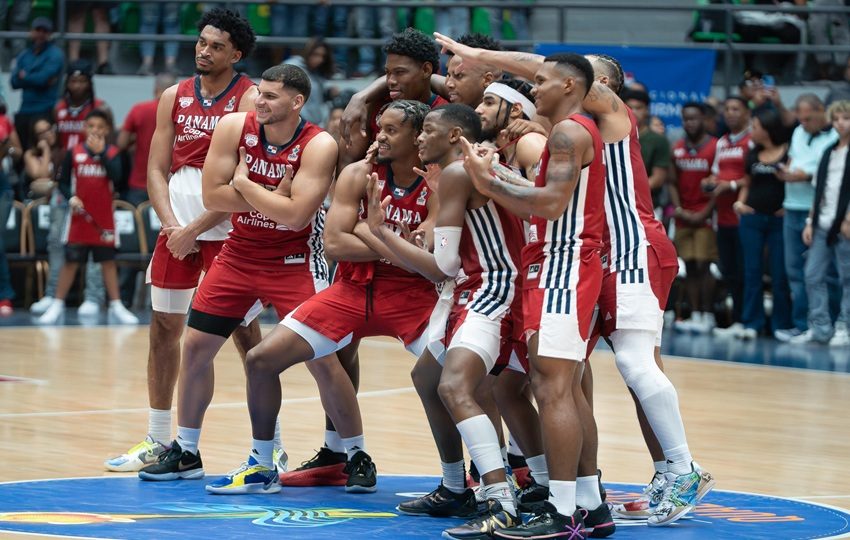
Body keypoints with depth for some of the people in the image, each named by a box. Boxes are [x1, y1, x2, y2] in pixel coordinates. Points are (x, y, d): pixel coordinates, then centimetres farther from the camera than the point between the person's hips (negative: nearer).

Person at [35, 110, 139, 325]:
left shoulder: (112, 153, 1)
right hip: (80, 217, 0)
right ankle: (57, 306, 8)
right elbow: (63, 182, 3)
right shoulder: (74, 153, 0)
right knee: (70, 261, 2)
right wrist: (71, 197, -15)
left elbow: (117, 179, -15)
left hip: (104, 218, 0)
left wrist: (101, 153, -16)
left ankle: (116, 307, 11)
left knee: (108, 261, 6)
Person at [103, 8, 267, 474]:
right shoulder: (174, 97, 10)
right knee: (164, 329, 8)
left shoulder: (249, 99, -7)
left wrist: (194, 230, -14)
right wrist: (171, 225, -6)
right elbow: (157, 171, 9)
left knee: (245, 334, -3)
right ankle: (157, 440, 18)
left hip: (227, 232, -5)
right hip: (178, 230, 5)